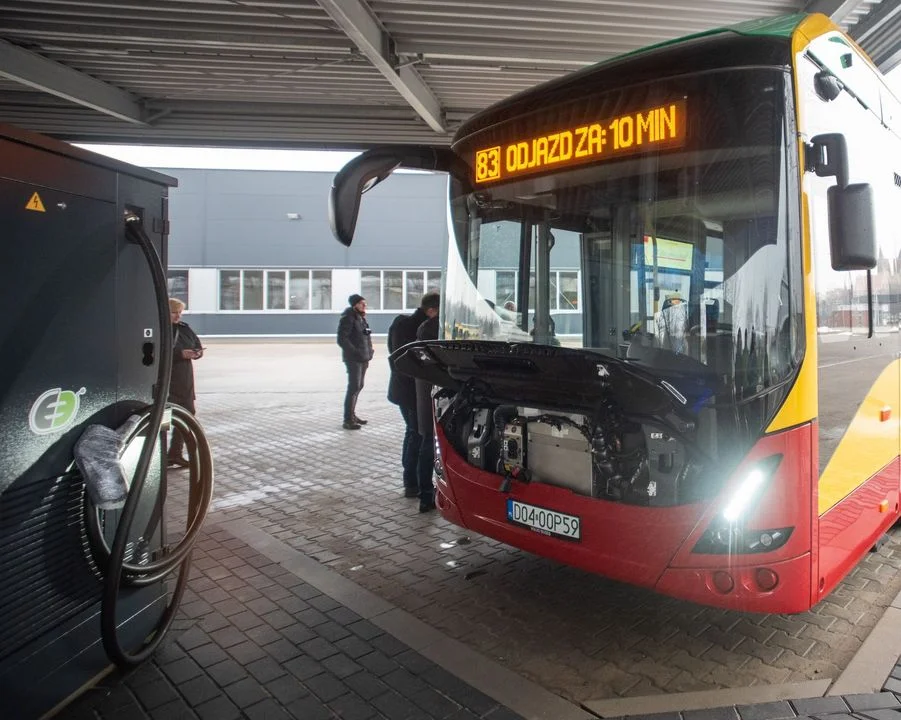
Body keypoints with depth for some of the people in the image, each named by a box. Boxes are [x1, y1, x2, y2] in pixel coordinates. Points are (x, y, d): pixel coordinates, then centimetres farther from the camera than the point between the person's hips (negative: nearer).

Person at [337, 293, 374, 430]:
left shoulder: (361, 317, 15)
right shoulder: (348, 318, -11)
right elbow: (342, 339, -18)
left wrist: (368, 355, 11)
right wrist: (355, 352, -21)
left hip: (363, 358, 9)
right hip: (353, 359, -9)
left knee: (358, 386, 14)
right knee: (354, 387, -9)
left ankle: (352, 415, 26)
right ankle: (348, 420, -4)